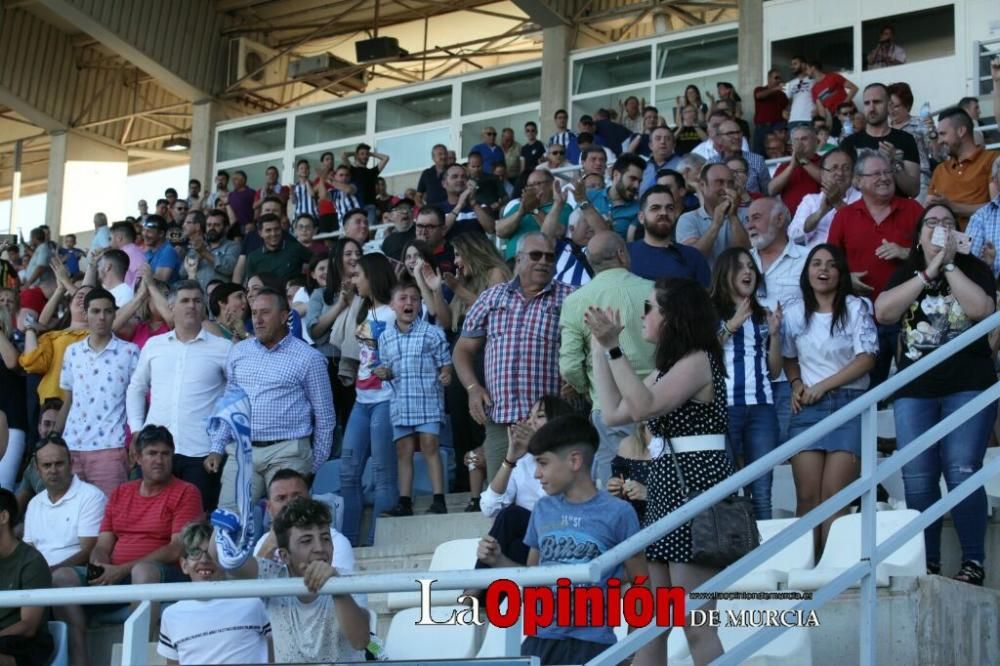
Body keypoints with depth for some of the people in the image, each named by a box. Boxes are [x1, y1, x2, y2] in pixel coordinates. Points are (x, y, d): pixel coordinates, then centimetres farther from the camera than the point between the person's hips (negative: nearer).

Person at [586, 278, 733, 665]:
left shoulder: (698, 360, -10)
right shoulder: (670, 367, 19)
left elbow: (643, 407, -23)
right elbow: (614, 413, 15)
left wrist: (613, 347, -25)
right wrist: (600, 347, 15)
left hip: (694, 486, -10)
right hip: (666, 488, 10)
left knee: (695, 626, -9)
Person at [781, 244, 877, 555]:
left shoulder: (857, 308, 1)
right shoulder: (794, 312, 12)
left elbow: (866, 358, -5)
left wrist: (822, 386, -9)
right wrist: (796, 384, 1)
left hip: (849, 404, -3)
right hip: (808, 407, 3)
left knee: (834, 497, -11)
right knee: (807, 496, -5)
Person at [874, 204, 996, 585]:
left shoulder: (973, 268, 7)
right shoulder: (906, 274, 14)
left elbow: (981, 309, -13)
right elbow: (883, 312, -6)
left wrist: (949, 264, -10)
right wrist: (929, 272, -9)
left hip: (968, 388, -3)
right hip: (915, 391, 3)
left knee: (962, 473, -13)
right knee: (917, 479, -3)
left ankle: (973, 561, -9)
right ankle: (927, 563, 4)